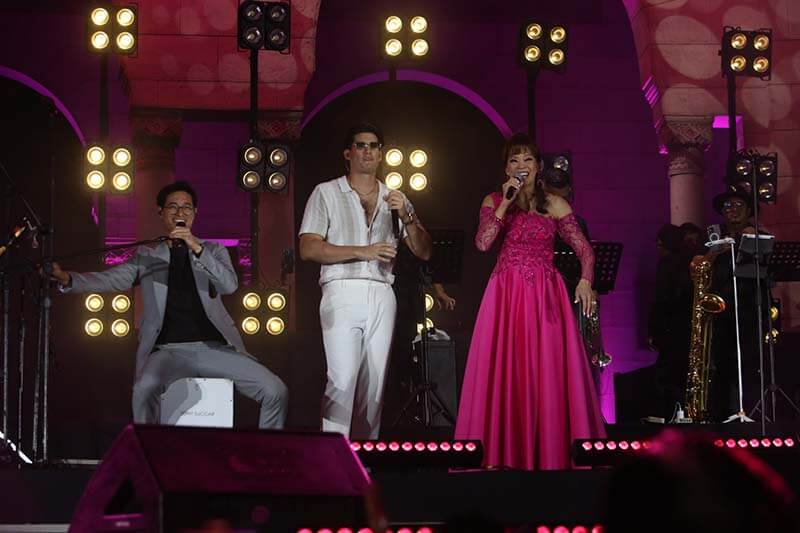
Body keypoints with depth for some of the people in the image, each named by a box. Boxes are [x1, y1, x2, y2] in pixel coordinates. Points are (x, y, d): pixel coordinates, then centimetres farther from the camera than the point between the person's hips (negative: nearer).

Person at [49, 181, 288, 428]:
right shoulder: (147, 256, 16)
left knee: (276, 391, -15)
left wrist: (197, 248, -16)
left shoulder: (213, 250, 16)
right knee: (144, 390, -35)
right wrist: (67, 279, -16)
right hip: (169, 350, -1)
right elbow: (111, 279, 2)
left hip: (214, 348, 1)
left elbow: (229, 285, -3)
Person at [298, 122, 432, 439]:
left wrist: (407, 216, -4)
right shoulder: (327, 193, 9)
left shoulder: (395, 199, 20)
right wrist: (364, 251, -11)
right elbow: (308, 248, -3)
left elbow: (424, 252, 14)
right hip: (343, 293, -4)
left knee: (374, 381, 0)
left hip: (382, 296, 4)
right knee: (343, 379, -17)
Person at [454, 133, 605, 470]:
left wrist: (585, 281, -10)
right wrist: (506, 202, -10)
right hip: (506, 296, 0)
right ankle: (503, 455, -2)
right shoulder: (494, 201, 9)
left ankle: (551, 455, 1)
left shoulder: (554, 204, 7)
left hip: (545, 296, 0)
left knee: (548, 375, -4)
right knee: (503, 374, -4)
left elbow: (584, 249, 7)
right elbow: (482, 243, -7)